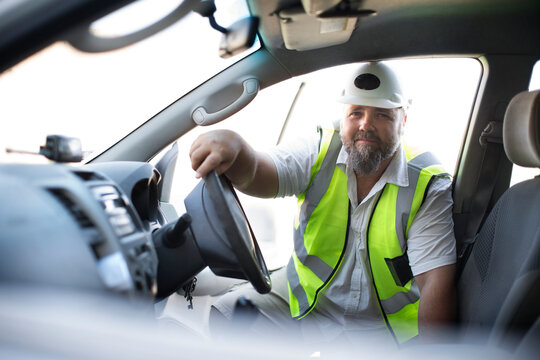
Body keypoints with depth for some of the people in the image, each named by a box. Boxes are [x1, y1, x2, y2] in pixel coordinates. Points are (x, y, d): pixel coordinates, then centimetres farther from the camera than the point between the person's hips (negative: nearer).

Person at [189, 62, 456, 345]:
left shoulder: (428, 187, -14)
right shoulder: (322, 152, -7)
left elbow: (436, 285, -19)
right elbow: (259, 176, -24)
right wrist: (235, 148, -47)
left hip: (384, 325, -2)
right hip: (305, 297, 3)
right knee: (226, 314, -7)